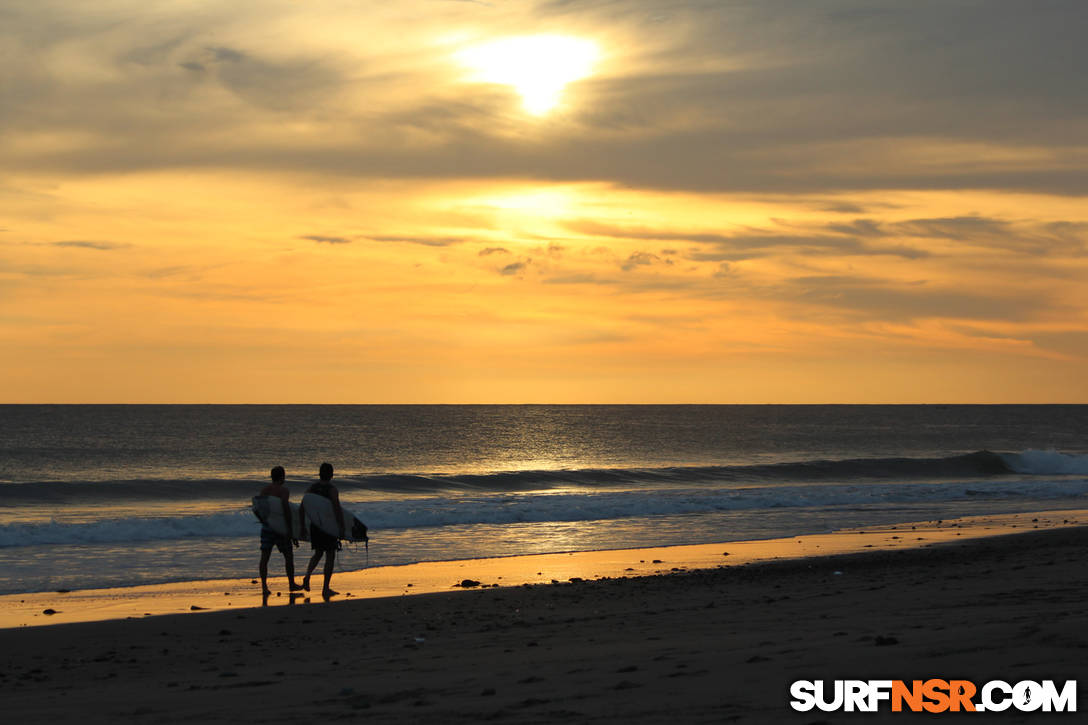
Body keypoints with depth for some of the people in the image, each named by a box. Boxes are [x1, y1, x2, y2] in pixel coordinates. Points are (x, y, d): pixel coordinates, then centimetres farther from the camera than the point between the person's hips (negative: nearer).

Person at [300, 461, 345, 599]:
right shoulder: (332, 489, -11)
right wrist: (341, 528, -15)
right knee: (330, 556, 5)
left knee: (318, 553, 23)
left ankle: (307, 576, -1)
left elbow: (303, 507, 4)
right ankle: (326, 589, 3)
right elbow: (337, 509, -19)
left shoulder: (311, 488, 4)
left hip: (314, 526, 5)